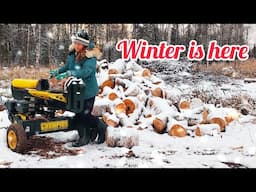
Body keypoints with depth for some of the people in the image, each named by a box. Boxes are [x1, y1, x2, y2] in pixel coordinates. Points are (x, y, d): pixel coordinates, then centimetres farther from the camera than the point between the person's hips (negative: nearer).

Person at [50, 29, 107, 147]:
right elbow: (67, 66, 20)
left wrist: (69, 73, -41)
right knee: (80, 115, 12)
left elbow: (85, 72, -33)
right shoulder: (73, 54, 4)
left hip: (88, 91, -7)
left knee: (84, 115, -3)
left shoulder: (91, 57, -18)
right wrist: (57, 72, 6)